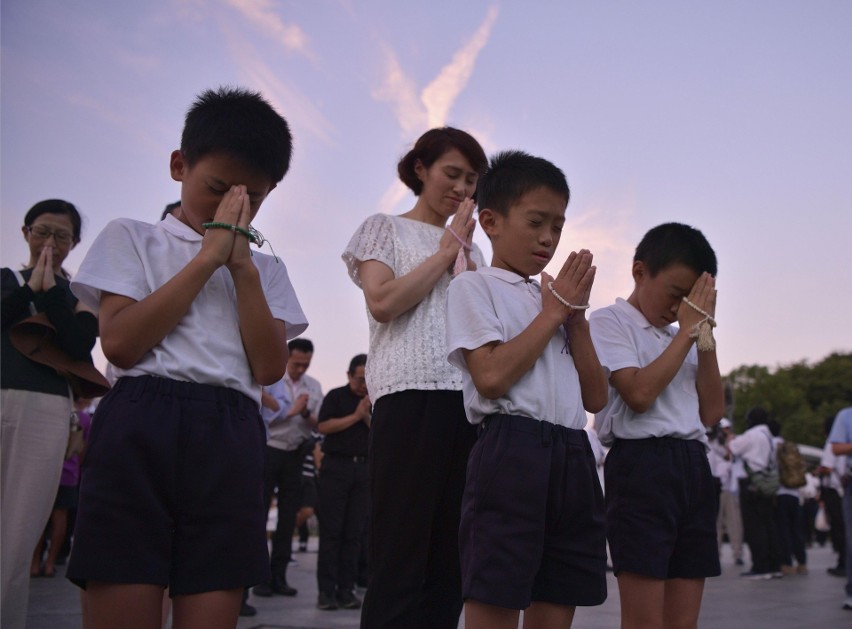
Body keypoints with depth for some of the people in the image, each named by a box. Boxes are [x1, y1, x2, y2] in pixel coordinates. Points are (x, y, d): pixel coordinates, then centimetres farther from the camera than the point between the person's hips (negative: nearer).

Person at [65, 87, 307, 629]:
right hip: (141, 426, -2)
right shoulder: (133, 239, 12)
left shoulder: (266, 269, 20)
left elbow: (269, 368, 5)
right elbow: (120, 344, -5)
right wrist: (207, 257, -3)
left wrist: (243, 268, -1)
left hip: (232, 438, 3)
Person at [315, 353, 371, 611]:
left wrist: (368, 417, -7)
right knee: (331, 530, -4)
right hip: (336, 465, -3)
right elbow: (323, 426, -9)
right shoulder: (336, 396, 4)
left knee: (354, 532, 2)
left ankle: (346, 589, 6)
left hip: (364, 467, 3)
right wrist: (355, 416, -9)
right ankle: (326, 590, -1)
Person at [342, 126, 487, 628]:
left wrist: (463, 256, 3)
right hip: (411, 396, -5)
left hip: (470, 400, 5)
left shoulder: (472, 248, 24)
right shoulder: (385, 228, 10)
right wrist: (444, 251, 0)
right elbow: (383, 302, -7)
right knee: (400, 556, -6)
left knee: (449, 558, 4)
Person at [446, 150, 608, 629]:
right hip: (513, 451, -7)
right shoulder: (475, 287, 3)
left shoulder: (555, 297, 22)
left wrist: (576, 315, 6)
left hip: (574, 457, 7)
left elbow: (596, 398, 16)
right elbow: (492, 377, -14)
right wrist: (555, 310, -3)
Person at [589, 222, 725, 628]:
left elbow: (712, 413, 13)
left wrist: (705, 336, 6)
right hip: (643, 464, -7)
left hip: (694, 467, 7)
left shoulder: (682, 337, 21)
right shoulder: (609, 322, 1)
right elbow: (640, 393, -15)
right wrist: (686, 332, -5)